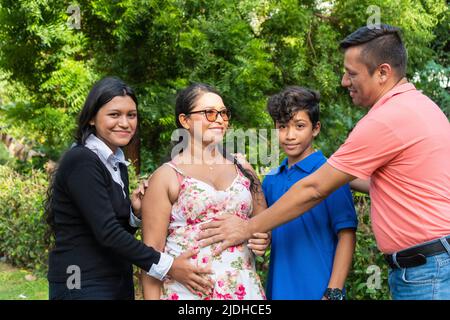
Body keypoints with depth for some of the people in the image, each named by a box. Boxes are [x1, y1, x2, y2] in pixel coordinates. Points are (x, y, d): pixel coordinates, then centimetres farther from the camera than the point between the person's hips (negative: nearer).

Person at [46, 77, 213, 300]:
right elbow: (107, 233, -22)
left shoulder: (118, 164, 9)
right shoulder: (81, 161, -15)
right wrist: (167, 267, -21)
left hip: (120, 284, 8)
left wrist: (136, 213, -5)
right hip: (82, 287, -8)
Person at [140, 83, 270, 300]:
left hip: (244, 290, 4)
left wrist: (263, 240, -2)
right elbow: (152, 251, -4)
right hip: (187, 292, -4)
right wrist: (152, 298, -10)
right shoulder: (166, 177, -2)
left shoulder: (243, 169, 10)